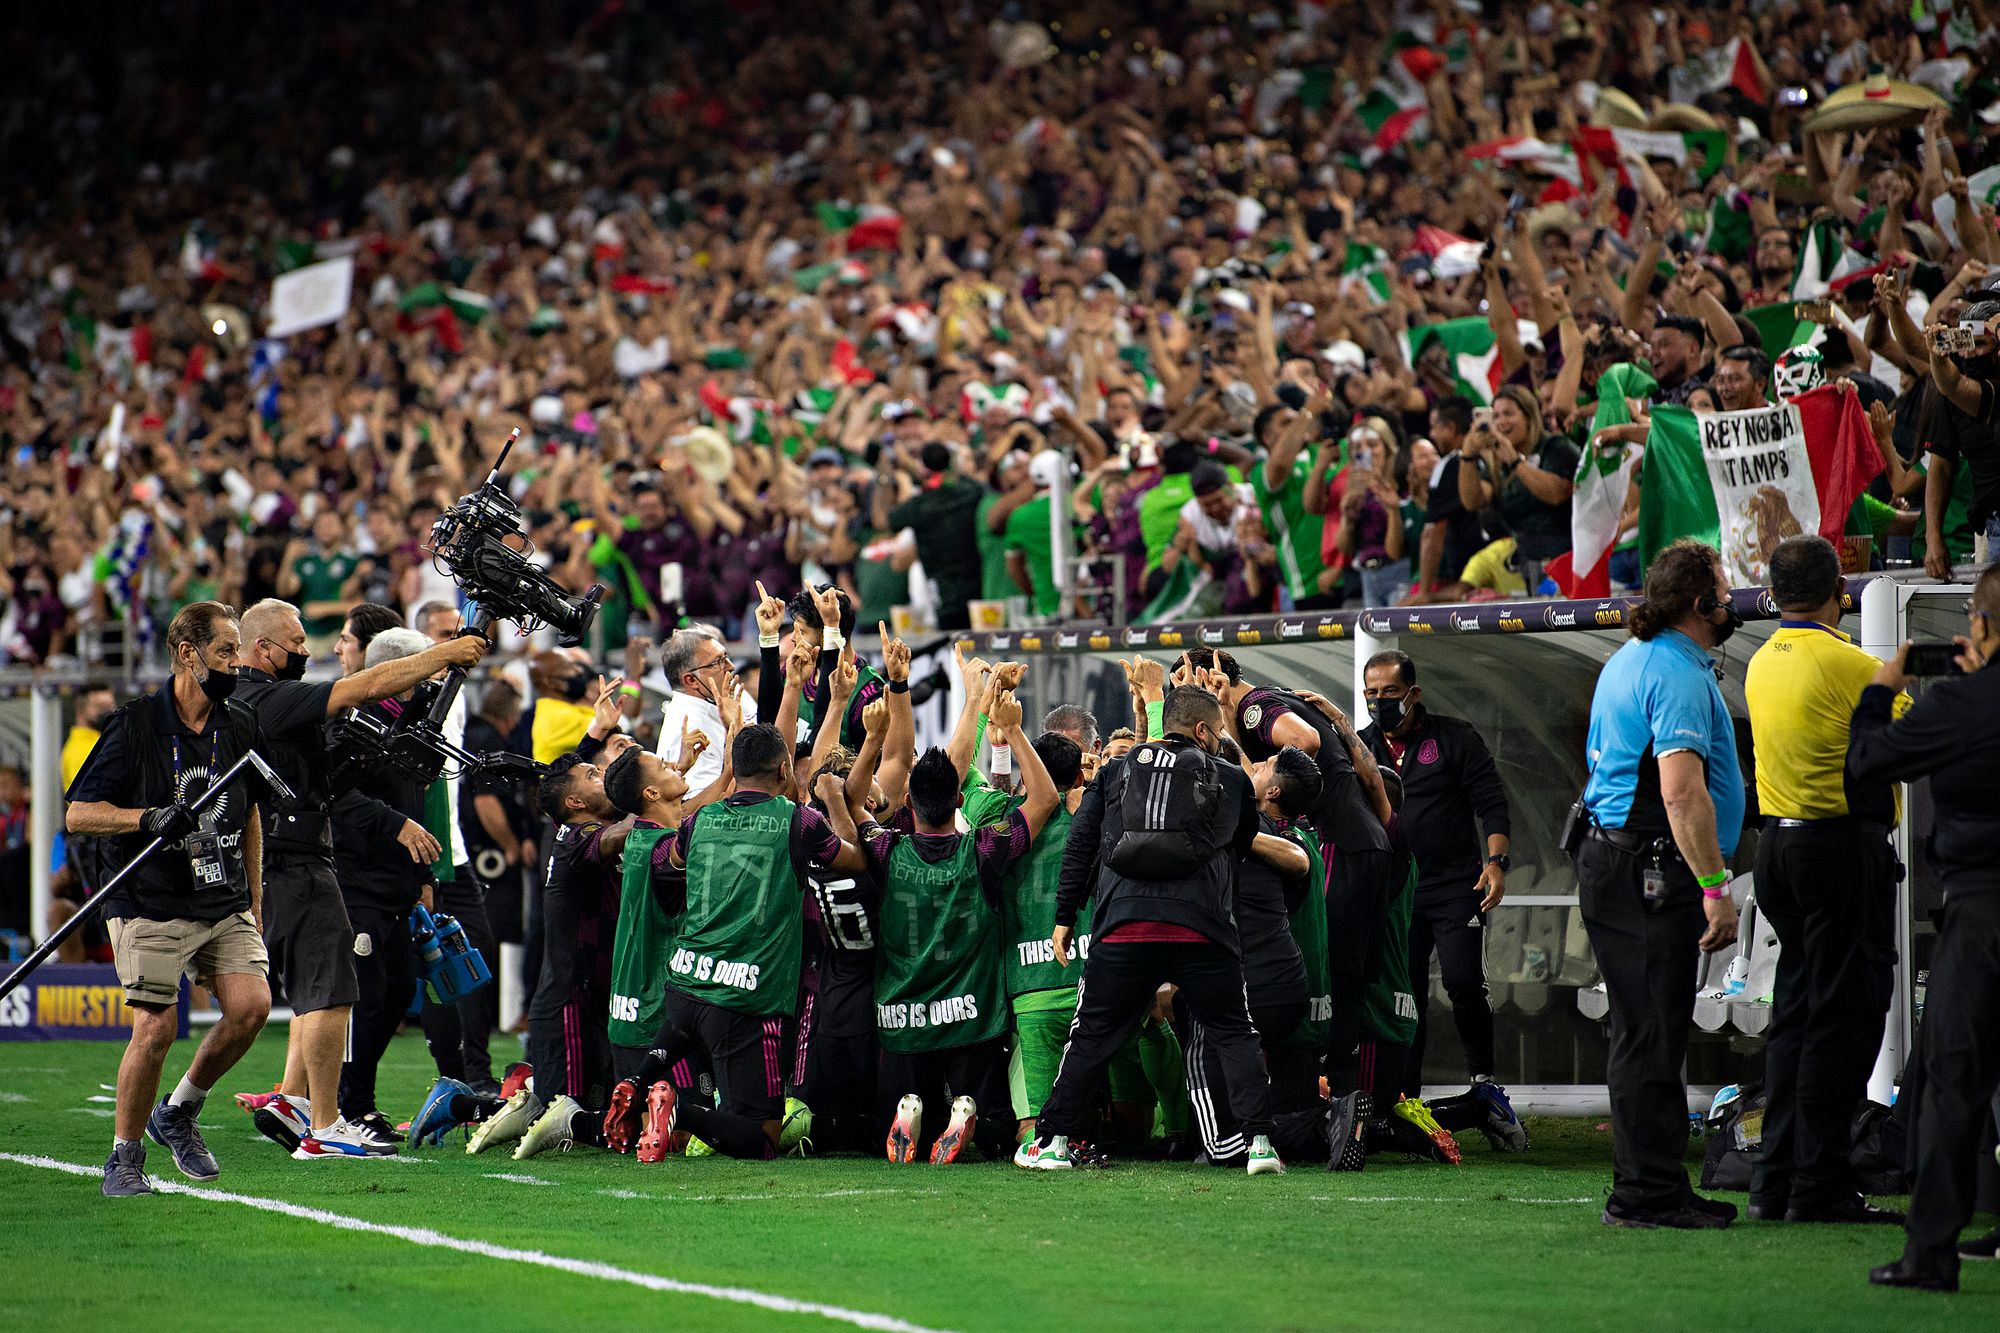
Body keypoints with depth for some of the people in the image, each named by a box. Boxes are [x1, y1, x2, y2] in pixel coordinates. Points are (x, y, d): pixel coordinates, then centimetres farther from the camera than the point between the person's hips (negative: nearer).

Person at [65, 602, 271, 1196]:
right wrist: (150, 818, -23)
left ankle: (179, 1113, 10)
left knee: (251, 1004, -14)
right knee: (155, 1028, -13)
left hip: (225, 904, 5)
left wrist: (254, 904, 21)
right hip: (151, 907, -5)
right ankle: (124, 1157, 6)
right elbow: (79, 814, -7)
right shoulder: (134, 725, -7)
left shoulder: (242, 728, 9)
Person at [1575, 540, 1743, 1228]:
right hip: (1652, 872, -11)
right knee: (1653, 1036, -8)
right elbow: (1681, 792, -25)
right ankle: (1646, 1192, -8)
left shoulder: (1629, 659, 17)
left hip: (1607, 856, 11)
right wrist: (1715, 889, -24)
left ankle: (1647, 1185, 17)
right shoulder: (1679, 674, -16)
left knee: (1644, 1033, 13)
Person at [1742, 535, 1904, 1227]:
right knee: (1845, 1013, -4)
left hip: (1777, 841, 8)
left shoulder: (1762, 664, 9)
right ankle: (1820, 1187, -6)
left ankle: (1776, 1181, 12)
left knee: (1795, 1008, 13)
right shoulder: (1850, 665, -14)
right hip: (1845, 844, -8)